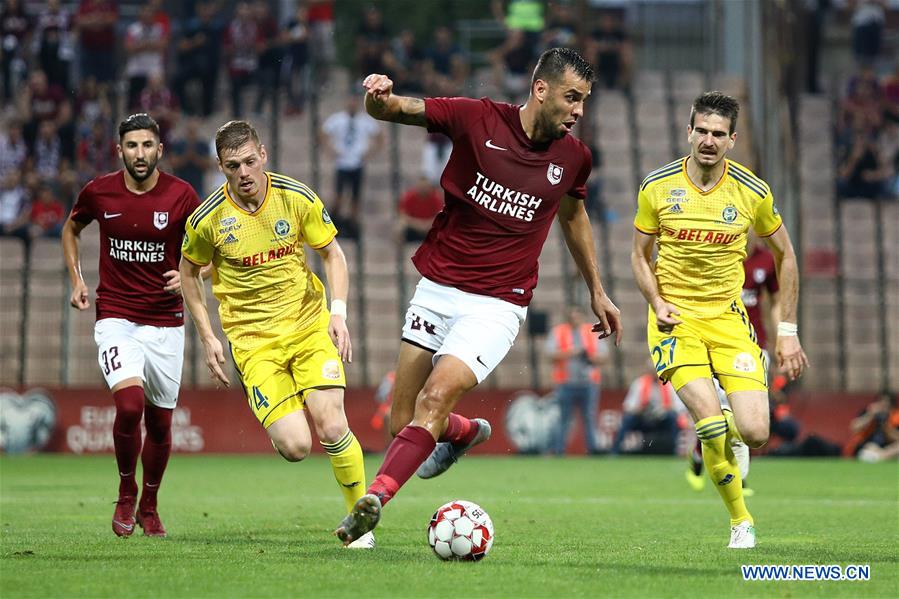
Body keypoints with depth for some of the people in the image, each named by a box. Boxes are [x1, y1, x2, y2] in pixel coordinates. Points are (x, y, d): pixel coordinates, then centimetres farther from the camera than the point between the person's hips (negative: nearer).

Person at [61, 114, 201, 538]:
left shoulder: (181, 196, -6)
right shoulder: (98, 192, -3)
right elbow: (71, 228, 19)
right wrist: (75, 279, 8)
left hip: (165, 321, 1)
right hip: (115, 317, -1)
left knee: (160, 421, 8)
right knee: (130, 403, -23)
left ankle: (149, 506, 30)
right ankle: (126, 492, 1)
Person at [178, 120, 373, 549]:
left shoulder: (298, 199, -8)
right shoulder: (209, 219, -9)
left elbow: (332, 254, 6)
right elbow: (188, 271, 9)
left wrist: (339, 311, -8)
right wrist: (207, 338, 4)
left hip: (310, 326, 1)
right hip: (253, 340, -1)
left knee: (332, 429, -16)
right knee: (295, 446, -16)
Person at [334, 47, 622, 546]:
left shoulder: (573, 158, 2)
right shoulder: (477, 119, -7)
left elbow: (573, 216, 22)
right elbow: (395, 109, -7)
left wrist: (596, 291, 29)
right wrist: (380, 97, -32)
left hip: (498, 304, -1)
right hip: (437, 287, 1)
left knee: (437, 395, -24)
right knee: (402, 423, 5)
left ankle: (375, 498, -28)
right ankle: (463, 431, 39)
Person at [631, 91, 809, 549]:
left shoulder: (752, 193, -5)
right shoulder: (657, 188, -6)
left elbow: (784, 256, 8)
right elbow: (640, 255, 7)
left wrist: (788, 331, 5)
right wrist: (658, 304, -12)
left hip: (727, 317, 1)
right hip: (676, 320, -1)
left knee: (754, 433, -14)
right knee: (712, 423, -22)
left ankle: (719, 438, 25)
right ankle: (740, 520, -1)